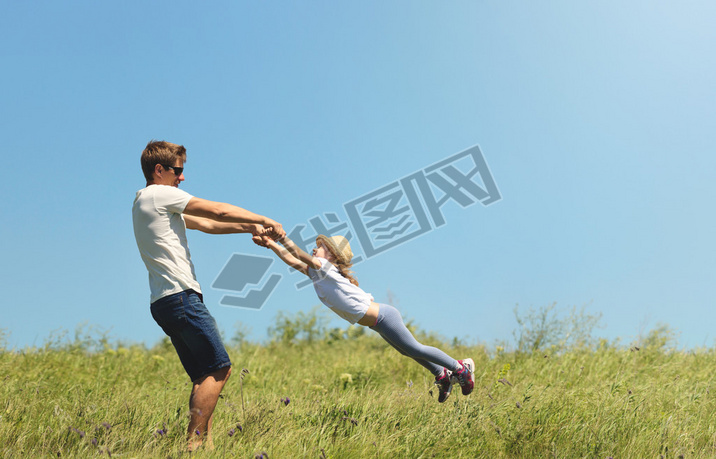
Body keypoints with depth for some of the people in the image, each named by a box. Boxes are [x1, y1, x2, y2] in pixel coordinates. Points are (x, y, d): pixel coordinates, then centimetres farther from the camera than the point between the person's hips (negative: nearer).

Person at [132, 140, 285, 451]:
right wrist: (264, 220, 7)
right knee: (219, 368, -11)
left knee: (206, 376, 7)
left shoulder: (154, 203, 25)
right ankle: (194, 443, -11)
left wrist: (249, 227, 14)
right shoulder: (160, 194, -4)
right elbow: (218, 211, -2)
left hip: (166, 302, 10)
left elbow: (206, 225, 22)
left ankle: (203, 443, 5)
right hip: (179, 296, -10)